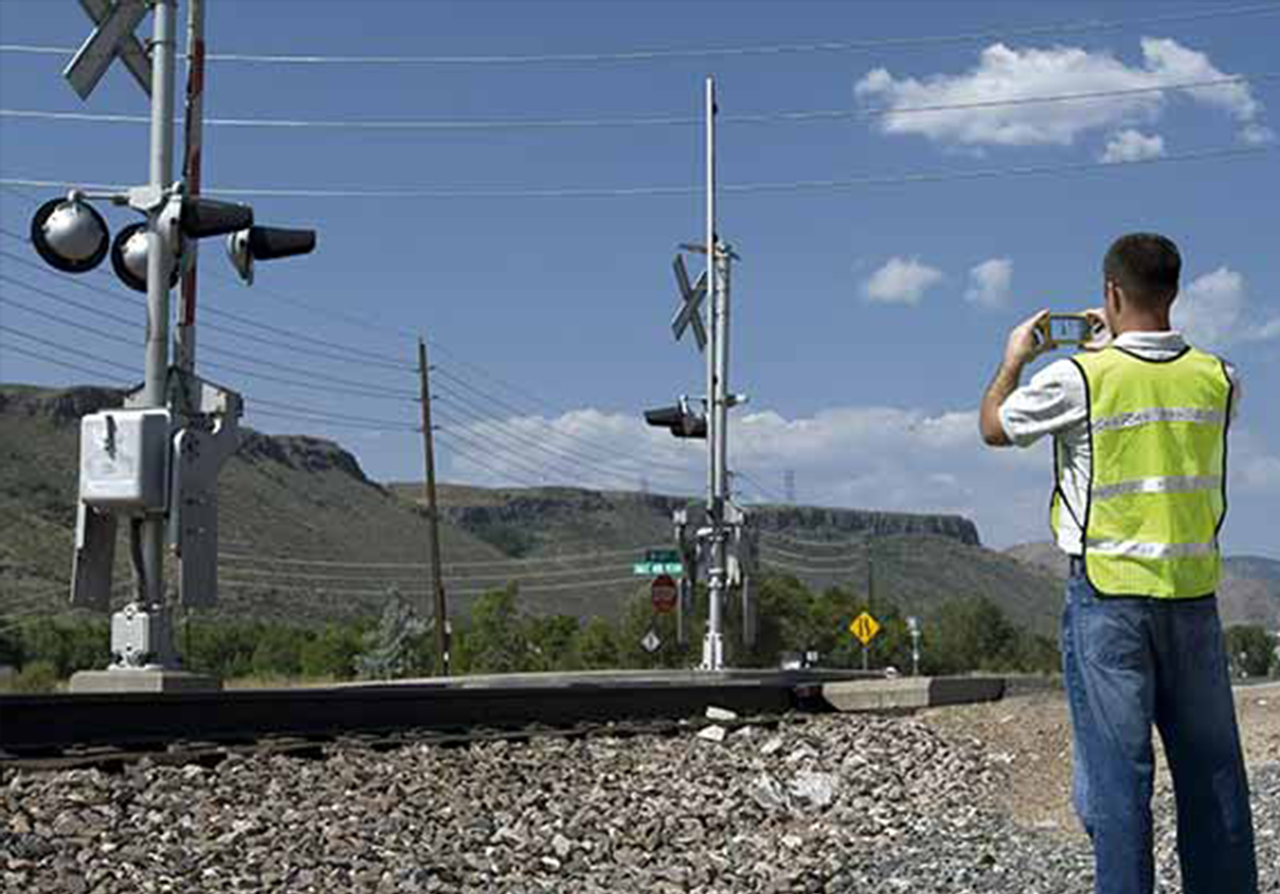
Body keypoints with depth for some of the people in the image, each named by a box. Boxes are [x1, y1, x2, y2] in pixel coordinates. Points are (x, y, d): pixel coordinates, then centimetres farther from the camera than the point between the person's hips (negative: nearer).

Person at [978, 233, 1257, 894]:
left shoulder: (1078, 377, -10)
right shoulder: (1216, 376, 1)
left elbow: (993, 427, 6)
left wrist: (1014, 360, 22)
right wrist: (1122, 345, 30)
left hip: (1109, 594, -3)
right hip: (1193, 590, 4)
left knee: (1118, 765, -1)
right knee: (1210, 763, 11)